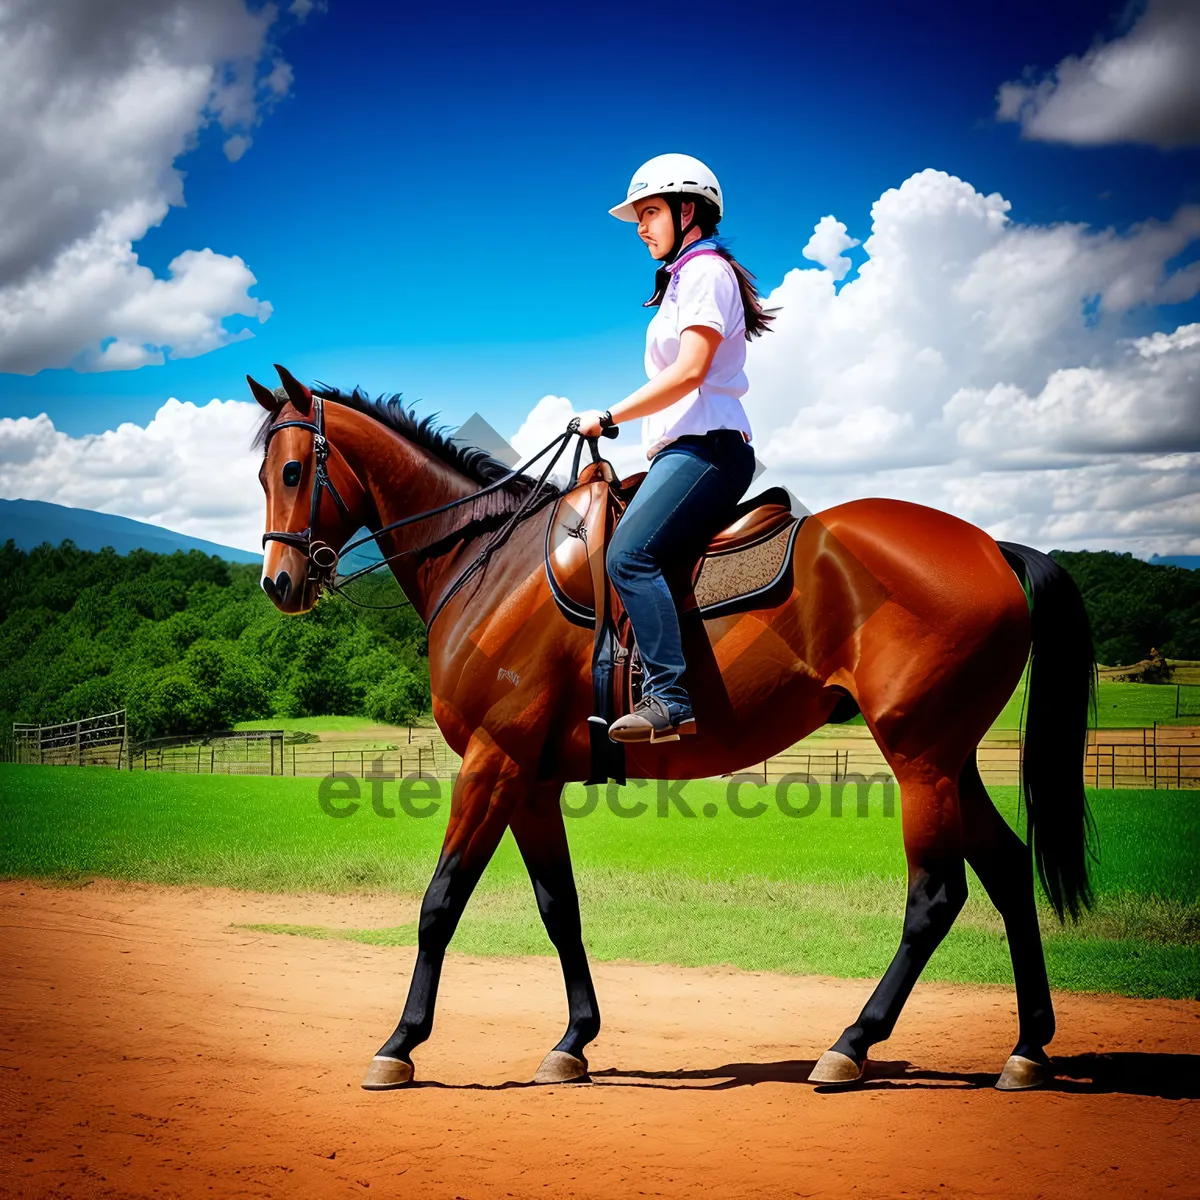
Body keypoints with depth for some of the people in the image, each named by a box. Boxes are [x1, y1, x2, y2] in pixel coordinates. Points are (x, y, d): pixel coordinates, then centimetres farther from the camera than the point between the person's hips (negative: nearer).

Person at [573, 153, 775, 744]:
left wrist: (609, 418, -12)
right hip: (683, 449, 11)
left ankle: (669, 698, -32)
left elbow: (689, 372, -16)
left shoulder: (707, 271, -5)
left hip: (705, 446, -11)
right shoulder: (682, 279, 26)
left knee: (628, 555, -26)